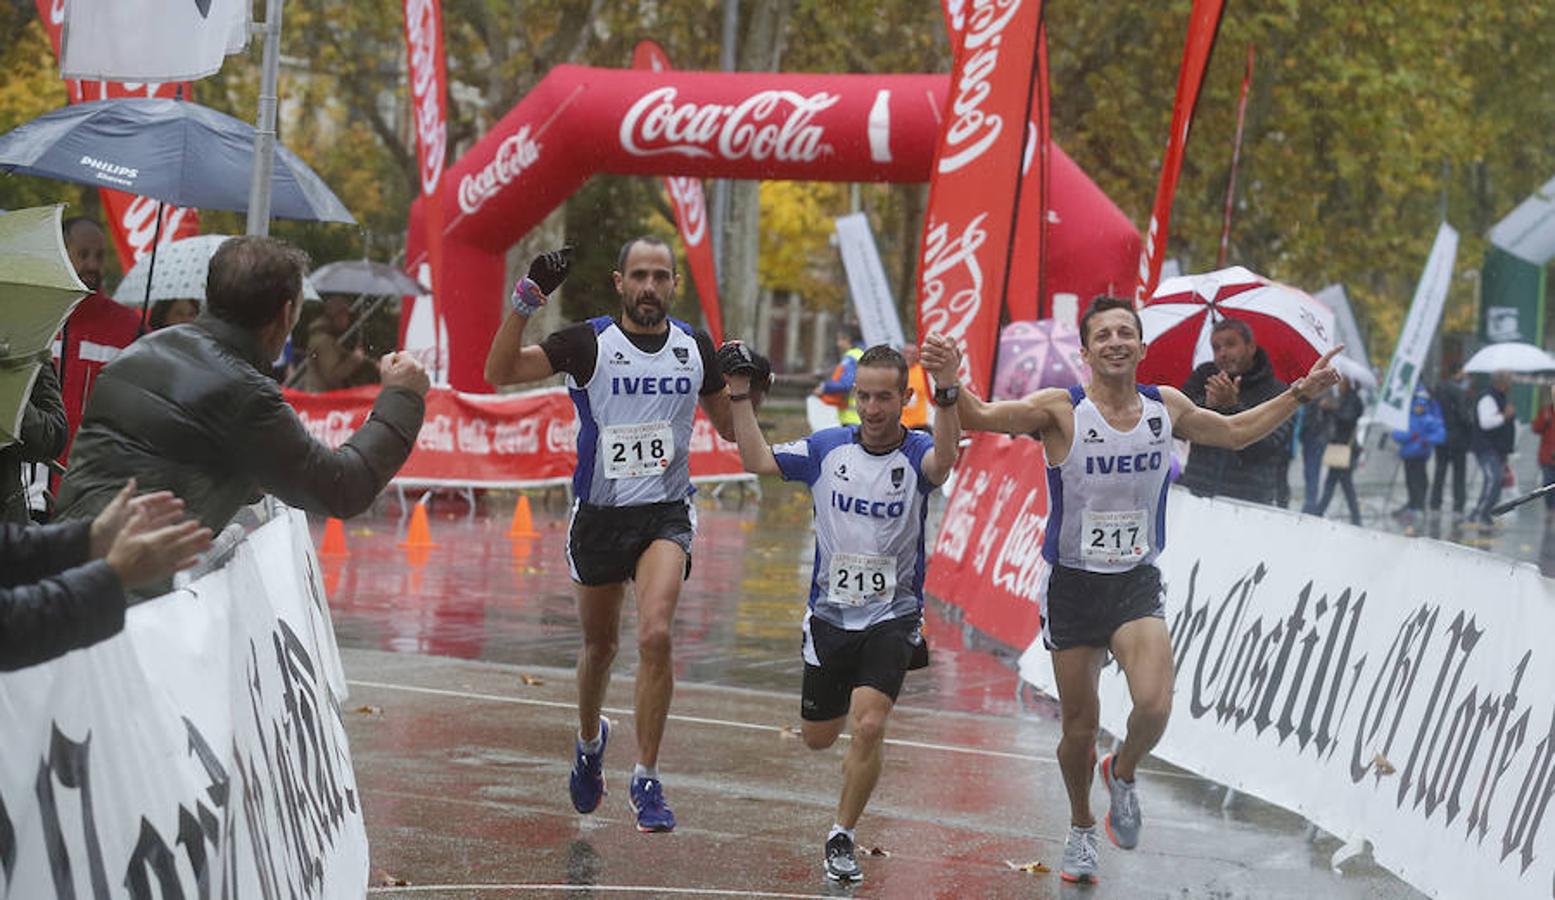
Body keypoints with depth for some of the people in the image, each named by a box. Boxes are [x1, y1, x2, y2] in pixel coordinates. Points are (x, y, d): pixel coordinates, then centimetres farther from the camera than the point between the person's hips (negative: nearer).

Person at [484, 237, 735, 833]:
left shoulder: (695, 347, 3)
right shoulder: (587, 344, -7)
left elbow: (731, 428, 15)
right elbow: (500, 373, -19)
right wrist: (528, 299, -29)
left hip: (666, 514, 0)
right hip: (599, 511, 0)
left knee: (655, 634, -21)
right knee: (601, 645, 16)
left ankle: (646, 779, -12)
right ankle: (590, 740, 47)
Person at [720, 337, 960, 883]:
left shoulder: (916, 455, -13)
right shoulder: (828, 448, -2)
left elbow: (943, 458, -36)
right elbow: (758, 462, 2)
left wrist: (946, 392, -55)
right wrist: (740, 397, -9)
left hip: (893, 617, -4)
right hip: (831, 614, 4)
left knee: (868, 727, -20)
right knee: (818, 739, 15)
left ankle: (841, 838, -1)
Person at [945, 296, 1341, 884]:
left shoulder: (1166, 408, 1)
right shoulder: (1061, 411, -11)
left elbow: (1235, 433, 18)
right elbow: (976, 416, -17)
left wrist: (1299, 395, 12)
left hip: (1137, 584, 2)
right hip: (1073, 585, -1)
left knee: (1154, 706, -21)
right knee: (1079, 726, 7)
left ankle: (1123, 774, 13)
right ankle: (1081, 829, 34)